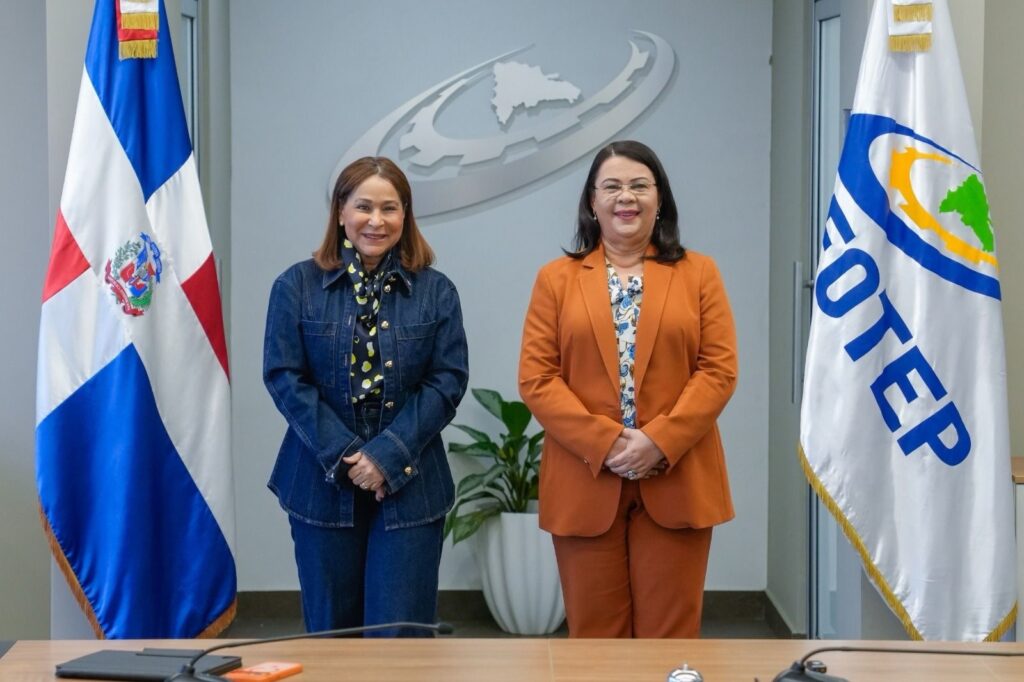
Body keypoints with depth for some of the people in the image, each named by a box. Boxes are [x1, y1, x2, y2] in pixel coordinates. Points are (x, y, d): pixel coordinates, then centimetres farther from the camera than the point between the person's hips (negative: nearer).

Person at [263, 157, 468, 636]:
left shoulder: (436, 292, 3)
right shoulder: (297, 286, 1)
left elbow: (447, 381, -3)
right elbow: (283, 376, -4)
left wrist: (386, 456, -13)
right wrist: (342, 454, -13)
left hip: (407, 486, 0)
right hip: (323, 483, 0)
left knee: (401, 633, -2)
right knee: (330, 629, 11)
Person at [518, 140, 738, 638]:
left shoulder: (698, 273, 8)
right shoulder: (556, 279, 9)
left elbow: (719, 370, 0)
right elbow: (536, 378, 1)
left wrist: (659, 440, -13)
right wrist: (605, 442, -12)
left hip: (676, 482, 0)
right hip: (585, 484, 0)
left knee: (669, 636, 4)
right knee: (595, 638, 6)